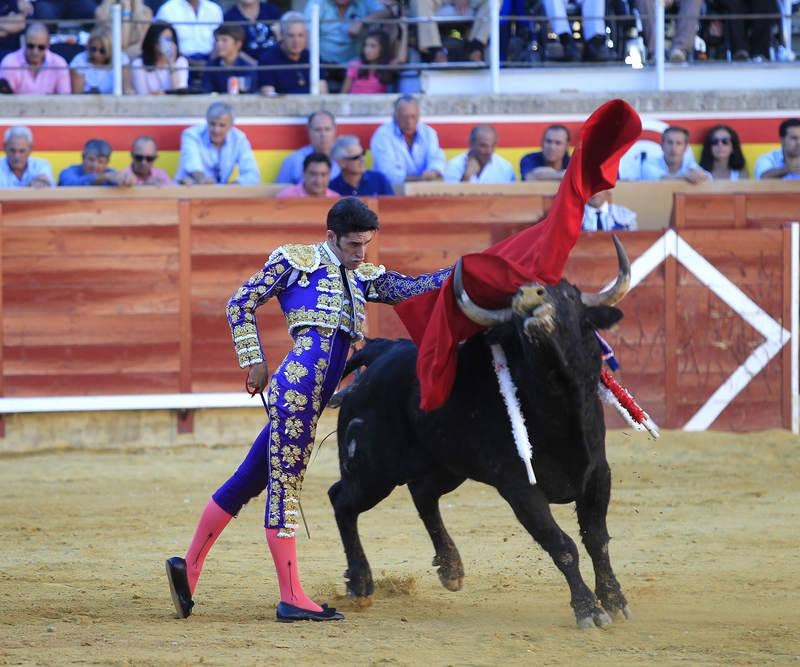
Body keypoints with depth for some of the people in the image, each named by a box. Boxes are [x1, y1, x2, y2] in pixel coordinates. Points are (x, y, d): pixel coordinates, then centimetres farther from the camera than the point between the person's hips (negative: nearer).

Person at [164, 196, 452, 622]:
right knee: (284, 486, -5)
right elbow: (241, 304, 5)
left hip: (312, 398, 8)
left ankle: (189, 567, 20)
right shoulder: (295, 260, 3)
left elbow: (413, 287, 17)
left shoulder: (364, 278, 22)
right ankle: (291, 599, -7)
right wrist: (254, 362, -1)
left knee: (249, 481, 12)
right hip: (297, 383, -8)